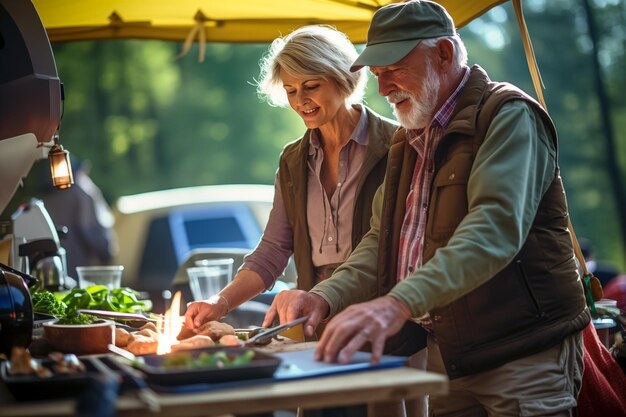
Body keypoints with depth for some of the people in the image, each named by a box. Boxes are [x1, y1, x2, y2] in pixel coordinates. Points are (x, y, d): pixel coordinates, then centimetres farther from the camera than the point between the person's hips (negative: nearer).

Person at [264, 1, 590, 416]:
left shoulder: (508, 116, -11)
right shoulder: (412, 141, 15)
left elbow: (495, 229, -27)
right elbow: (383, 241, 11)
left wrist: (399, 303, -39)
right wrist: (326, 297, -9)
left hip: (523, 360, -7)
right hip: (445, 358, 7)